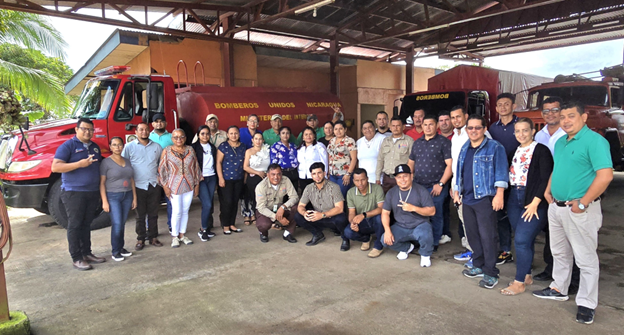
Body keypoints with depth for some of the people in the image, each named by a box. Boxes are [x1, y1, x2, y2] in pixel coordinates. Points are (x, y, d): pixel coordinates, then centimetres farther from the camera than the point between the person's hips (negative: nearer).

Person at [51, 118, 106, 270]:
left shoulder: (95, 147, 15)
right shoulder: (68, 146, -6)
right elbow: (55, 167, -14)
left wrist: (101, 190, 13)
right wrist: (80, 164, -24)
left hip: (93, 192, 6)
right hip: (74, 192, -6)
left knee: (86, 224, 14)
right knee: (74, 225, 0)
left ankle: (87, 253, 22)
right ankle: (77, 258, 6)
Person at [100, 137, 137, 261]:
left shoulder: (127, 161, 12)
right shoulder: (106, 162, -4)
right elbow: (102, 183, -7)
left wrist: (134, 198, 11)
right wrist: (104, 201, -12)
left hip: (127, 196, 5)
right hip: (113, 196, -5)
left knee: (122, 224, 9)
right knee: (117, 224, -9)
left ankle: (121, 247, 21)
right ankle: (115, 252, 2)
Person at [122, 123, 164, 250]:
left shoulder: (157, 147, 10)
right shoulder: (129, 147, 1)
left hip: (154, 185, 2)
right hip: (138, 186, -2)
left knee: (153, 213, 9)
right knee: (140, 215, 5)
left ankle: (153, 237, 20)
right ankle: (140, 239, 16)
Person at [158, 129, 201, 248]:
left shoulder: (190, 150, 4)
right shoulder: (167, 151, -3)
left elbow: (196, 167, 8)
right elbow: (162, 170, -2)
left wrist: (197, 184, 6)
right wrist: (165, 186, -7)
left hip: (189, 186, 3)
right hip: (174, 187, -3)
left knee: (185, 211, 10)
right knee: (177, 212, 0)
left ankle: (182, 234, 24)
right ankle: (174, 236, 17)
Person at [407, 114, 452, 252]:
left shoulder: (443, 142, -3)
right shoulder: (417, 143, 15)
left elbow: (450, 165, -9)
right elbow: (410, 163, 20)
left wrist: (440, 184, -14)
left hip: (436, 187, -5)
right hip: (417, 186, 5)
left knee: (436, 216, 3)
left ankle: (434, 243, 17)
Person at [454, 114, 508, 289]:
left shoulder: (495, 147, -4)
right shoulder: (464, 149, 16)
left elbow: (501, 172, -10)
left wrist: (499, 195, -17)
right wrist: (457, 191, 18)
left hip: (485, 198, -7)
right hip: (467, 199, 7)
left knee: (487, 236, -5)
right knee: (472, 234, 13)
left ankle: (490, 273, 5)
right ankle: (479, 266, 27)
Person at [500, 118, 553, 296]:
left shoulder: (541, 150, -7)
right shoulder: (515, 151, 13)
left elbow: (546, 179, -13)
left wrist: (535, 203, -17)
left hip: (533, 201, -6)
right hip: (514, 198, 6)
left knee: (522, 240, -8)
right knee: (524, 240, 14)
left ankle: (519, 282, 3)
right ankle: (526, 275, 26)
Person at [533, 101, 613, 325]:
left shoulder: (594, 141, -15)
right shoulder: (560, 142, 12)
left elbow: (605, 175, -23)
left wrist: (583, 203, -22)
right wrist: (548, 191, 10)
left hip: (579, 211, -8)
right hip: (556, 207, 9)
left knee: (586, 259, 3)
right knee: (559, 253, 21)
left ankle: (587, 305, 14)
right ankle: (559, 289, 37)